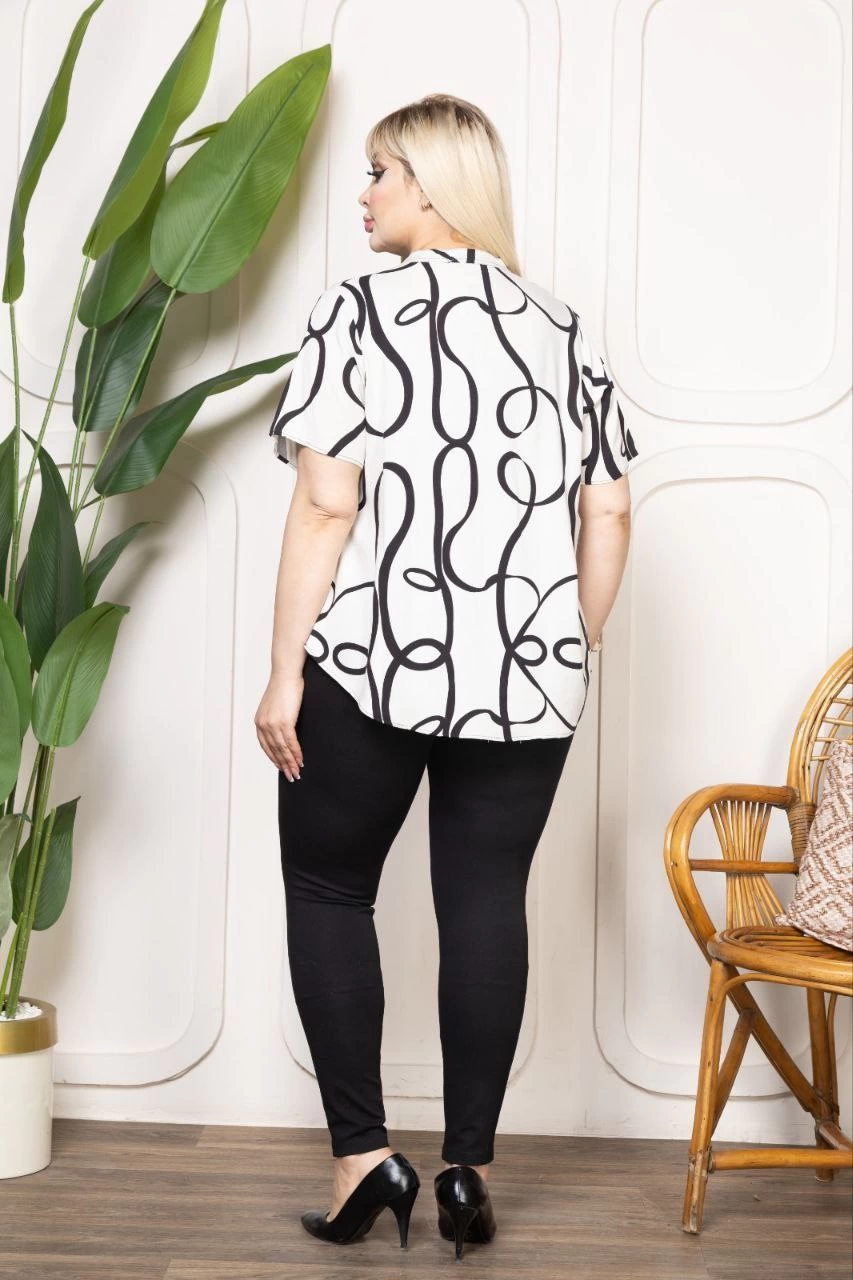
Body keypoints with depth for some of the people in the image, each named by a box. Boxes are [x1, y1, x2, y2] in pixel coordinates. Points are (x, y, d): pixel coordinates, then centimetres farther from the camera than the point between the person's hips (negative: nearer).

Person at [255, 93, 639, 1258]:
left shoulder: (359, 311, -4)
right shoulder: (561, 328, 10)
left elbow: (327, 505, -12)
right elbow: (610, 516, 7)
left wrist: (284, 673, -9)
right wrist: (572, 649, 17)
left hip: (374, 663, -4)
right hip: (527, 678, 4)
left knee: (328, 890, 12)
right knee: (487, 903, 9)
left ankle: (365, 1153, 10)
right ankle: (468, 1170, 14)